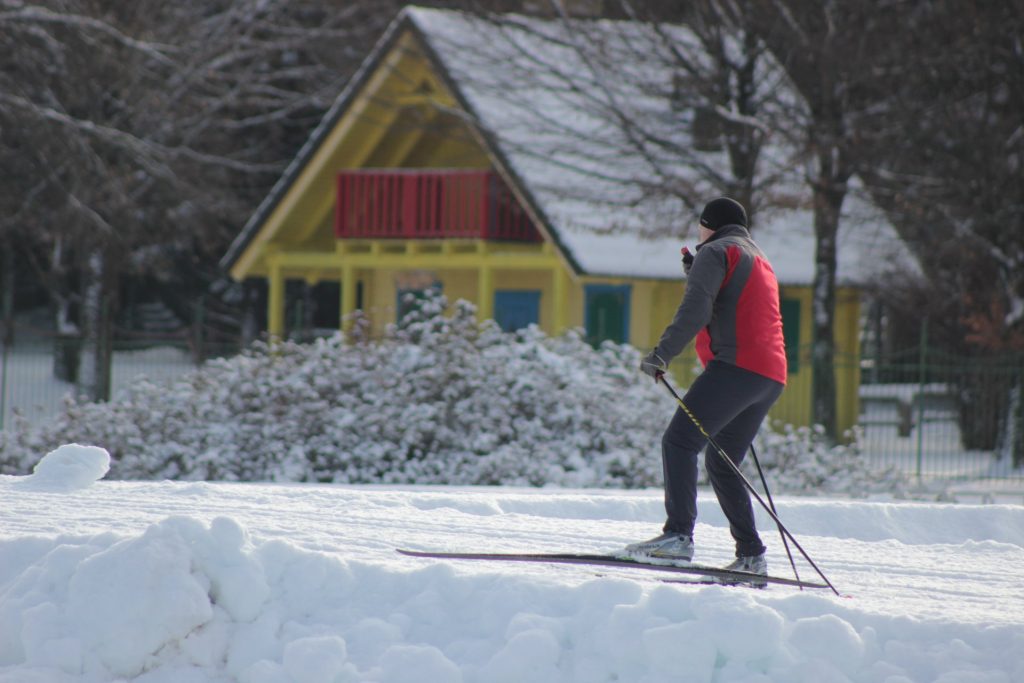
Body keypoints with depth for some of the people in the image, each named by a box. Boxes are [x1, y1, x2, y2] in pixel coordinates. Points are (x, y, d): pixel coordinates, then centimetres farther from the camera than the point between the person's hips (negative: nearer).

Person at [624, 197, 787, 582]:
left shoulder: (716, 252, 3)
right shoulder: (759, 261, 31)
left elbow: (695, 311, -12)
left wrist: (663, 353, -15)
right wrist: (695, 273, 36)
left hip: (735, 365, -9)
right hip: (771, 376, 9)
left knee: (679, 441, -15)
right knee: (722, 463, 15)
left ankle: (678, 536, -30)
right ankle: (750, 555, 9)